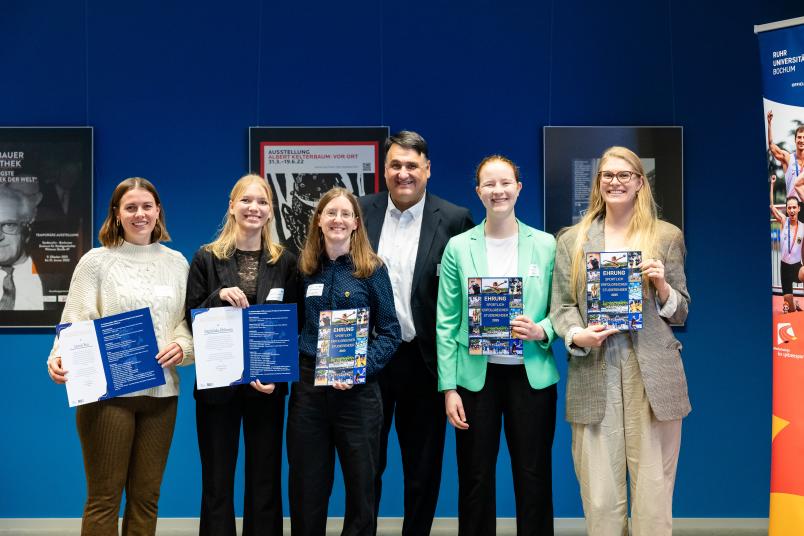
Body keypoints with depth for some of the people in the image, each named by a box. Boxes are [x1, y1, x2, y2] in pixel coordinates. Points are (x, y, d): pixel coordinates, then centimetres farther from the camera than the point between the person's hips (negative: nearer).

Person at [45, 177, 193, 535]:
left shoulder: (176, 262, 11)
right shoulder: (96, 261, 1)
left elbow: (188, 320, 13)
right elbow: (77, 322, -4)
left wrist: (182, 346, -9)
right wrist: (59, 358, -23)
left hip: (161, 390, 3)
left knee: (146, 497, 10)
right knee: (104, 498, 1)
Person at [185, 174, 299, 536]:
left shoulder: (285, 262, 4)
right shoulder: (207, 258, 2)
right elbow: (191, 320, 0)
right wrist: (219, 296, -19)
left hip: (267, 386, 1)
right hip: (218, 383, -1)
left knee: (265, 480, 7)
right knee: (217, 481, 6)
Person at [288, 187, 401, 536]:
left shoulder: (372, 269, -2)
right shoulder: (304, 269, 7)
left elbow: (389, 333, -3)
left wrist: (360, 368, -16)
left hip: (357, 390, -2)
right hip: (308, 387, 2)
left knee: (361, 483, 7)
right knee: (307, 485, 9)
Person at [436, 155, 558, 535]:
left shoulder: (545, 245, 3)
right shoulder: (459, 247, 2)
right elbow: (446, 323, 0)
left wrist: (541, 331, -15)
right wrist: (449, 388, -5)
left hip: (531, 373, 0)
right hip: (476, 374, 0)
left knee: (534, 479, 4)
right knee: (475, 479, 6)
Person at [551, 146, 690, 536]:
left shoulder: (666, 236, 10)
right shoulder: (572, 240, 12)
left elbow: (681, 312, 11)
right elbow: (560, 306, 8)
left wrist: (662, 286, -9)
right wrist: (576, 335, -12)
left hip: (652, 373, 0)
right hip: (593, 374, 1)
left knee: (653, 490, 0)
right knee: (599, 494, 0)